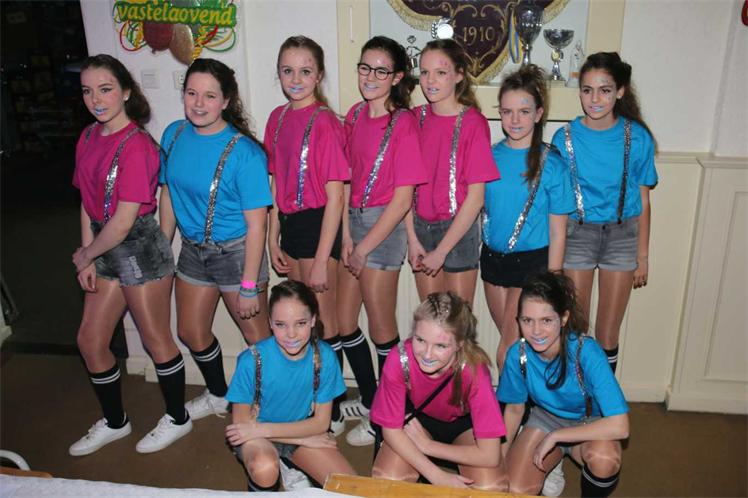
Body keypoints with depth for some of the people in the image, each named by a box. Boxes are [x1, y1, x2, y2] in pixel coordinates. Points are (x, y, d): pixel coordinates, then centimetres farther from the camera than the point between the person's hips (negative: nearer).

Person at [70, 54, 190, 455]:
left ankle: (177, 419, 29)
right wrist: (88, 260, 1)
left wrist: (85, 255, -7)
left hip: (140, 247, -8)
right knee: (89, 340, 14)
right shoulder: (89, 137, 6)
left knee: (155, 339, 7)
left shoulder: (136, 145, -20)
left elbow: (123, 221, -21)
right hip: (105, 249, 8)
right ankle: (114, 422, 35)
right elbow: (87, 202, 6)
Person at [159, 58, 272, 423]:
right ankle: (218, 396, 46)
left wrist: (249, 285, -20)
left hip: (235, 252, -7)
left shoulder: (244, 152, -22)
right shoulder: (174, 135, -3)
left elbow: (256, 224, -21)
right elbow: (168, 194, 8)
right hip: (192, 249, 7)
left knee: (254, 333, 8)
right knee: (190, 332, 21)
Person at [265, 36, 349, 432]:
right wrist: (274, 239, 8)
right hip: (290, 223, 7)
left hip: (319, 224, -7)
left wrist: (321, 261, -17)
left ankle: (332, 412, 20)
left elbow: (334, 196, -16)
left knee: (323, 323, 4)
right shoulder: (277, 118, 7)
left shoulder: (325, 123, -14)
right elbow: (277, 182, 11)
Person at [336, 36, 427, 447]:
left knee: (381, 328, 5)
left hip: (383, 225, -7)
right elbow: (347, 179, 8)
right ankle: (369, 400, 36)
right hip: (351, 220, 7)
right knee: (344, 321, 15)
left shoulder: (403, 123, -13)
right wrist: (346, 237, -2)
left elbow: (403, 199, -15)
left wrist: (364, 247, -13)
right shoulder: (355, 115, 7)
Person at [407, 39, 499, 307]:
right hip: (421, 225, 4)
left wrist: (441, 251, -13)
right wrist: (412, 239, -6)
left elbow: (475, 197, -13)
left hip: (458, 228, -4)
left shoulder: (473, 123, -12)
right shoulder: (416, 118, 2)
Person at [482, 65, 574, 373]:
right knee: (510, 340, 17)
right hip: (493, 257, 4)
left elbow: (557, 232, -8)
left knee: (508, 350, -5)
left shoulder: (552, 164, -11)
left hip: (532, 262, -4)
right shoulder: (490, 156, 1)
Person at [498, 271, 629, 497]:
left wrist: (554, 437, -33)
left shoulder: (586, 352, -34)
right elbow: (514, 408, -3)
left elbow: (619, 426, -38)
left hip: (590, 423, -2)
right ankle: (552, 461, 16)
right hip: (547, 417, 3)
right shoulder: (518, 354, -23)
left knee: (605, 459, -36)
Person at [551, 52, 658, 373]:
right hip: (577, 232, 0)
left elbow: (643, 200, 1)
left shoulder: (637, 137, -6)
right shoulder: (566, 137, -7)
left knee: (608, 334, 9)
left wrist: (643, 255, 3)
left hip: (623, 233, 1)